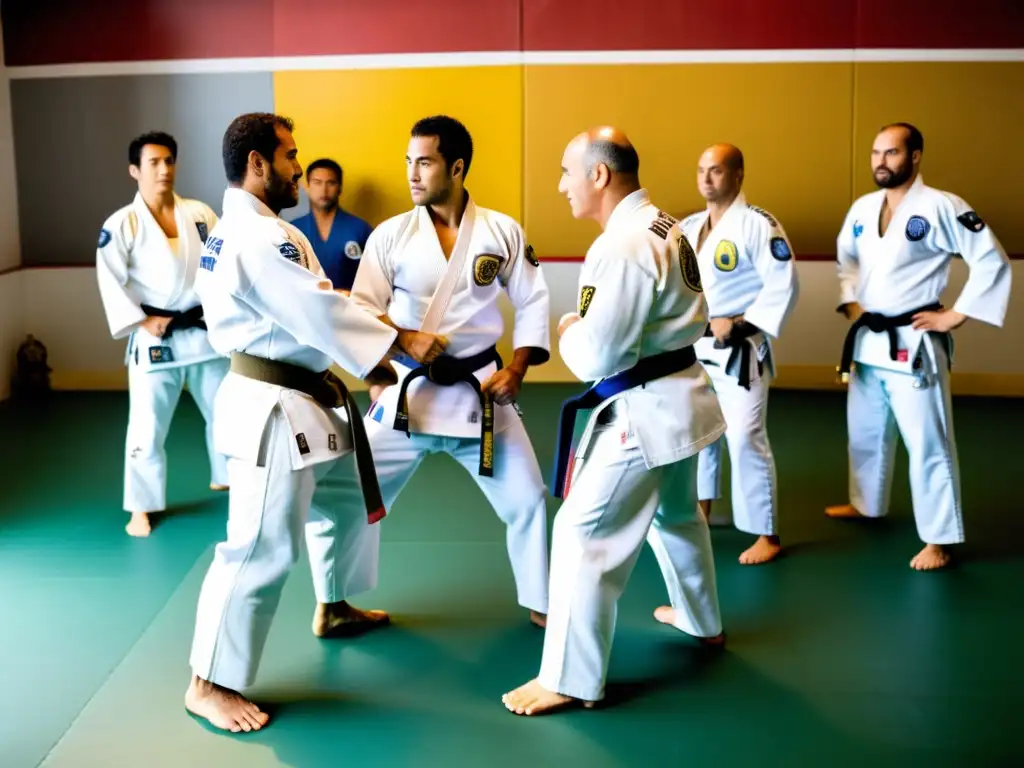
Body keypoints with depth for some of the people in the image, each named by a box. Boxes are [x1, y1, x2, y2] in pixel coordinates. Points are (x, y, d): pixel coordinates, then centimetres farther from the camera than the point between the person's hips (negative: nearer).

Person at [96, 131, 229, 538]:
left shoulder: (200, 213, 2)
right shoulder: (121, 224, -7)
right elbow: (111, 283, -10)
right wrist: (143, 322, -15)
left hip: (206, 332, 4)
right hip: (155, 339, -4)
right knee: (148, 426, 0)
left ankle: (228, 477, 41)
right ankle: (142, 507, 15)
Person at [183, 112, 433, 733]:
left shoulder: (257, 228, 14)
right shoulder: (256, 236, -22)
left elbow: (303, 313, 13)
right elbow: (320, 312, -23)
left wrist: (367, 357, 5)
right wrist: (402, 343, -11)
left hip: (305, 397, 11)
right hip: (272, 408, -11)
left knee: (347, 500, 25)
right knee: (262, 548, -7)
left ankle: (333, 609, 46)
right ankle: (210, 684, 4)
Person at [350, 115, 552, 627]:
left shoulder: (503, 231, -2)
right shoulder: (390, 234, -4)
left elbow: (533, 303, 4)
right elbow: (362, 311, -6)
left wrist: (517, 369, -6)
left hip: (480, 391, 1)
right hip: (406, 390, 0)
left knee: (525, 499, 4)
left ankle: (540, 604, 26)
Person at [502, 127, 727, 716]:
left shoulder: (622, 246, -23)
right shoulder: (665, 226, 7)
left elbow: (597, 357, -24)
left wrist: (568, 332, -2)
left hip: (644, 410, -10)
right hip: (681, 393, 10)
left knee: (584, 533, -3)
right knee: (677, 512, 28)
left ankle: (572, 680, 4)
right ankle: (703, 621, 48)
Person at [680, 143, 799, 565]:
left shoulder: (759, 224, -14)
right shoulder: (689, 226, 7)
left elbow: (784, 285, -18)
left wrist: (740, 326, -20)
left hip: (740, 350, -7)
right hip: (695, 347, 7)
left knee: (746, 438, -9)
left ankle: (767, 535, 4)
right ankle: (699, 513, 38)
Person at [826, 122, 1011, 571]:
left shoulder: (941, 207, -14)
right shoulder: (862, 208, 6)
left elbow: (992, 260, -14)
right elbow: (846, 258, 24)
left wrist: (956, 315, -14)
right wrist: (849, 301, 10)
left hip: (914, 343, -7)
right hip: (867, 340, 7)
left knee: (928, 443, -3)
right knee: (865, 432, 21)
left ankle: (939, 539, 6)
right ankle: (866, 504, 42)